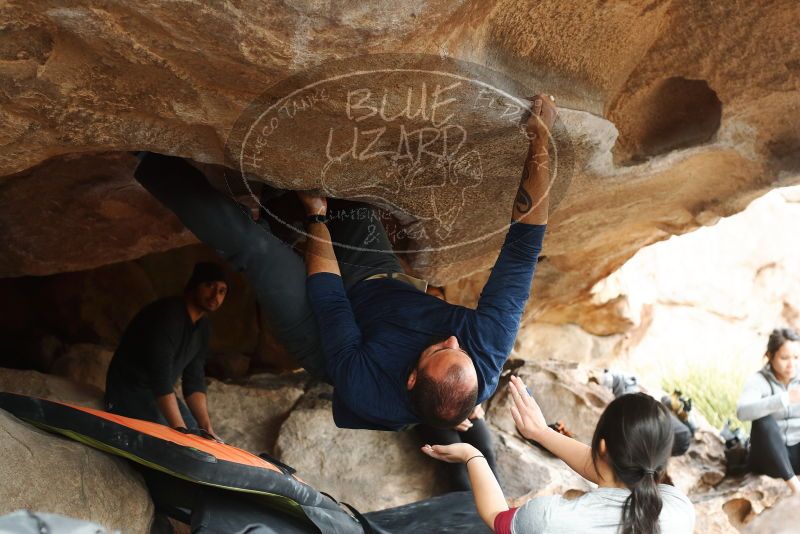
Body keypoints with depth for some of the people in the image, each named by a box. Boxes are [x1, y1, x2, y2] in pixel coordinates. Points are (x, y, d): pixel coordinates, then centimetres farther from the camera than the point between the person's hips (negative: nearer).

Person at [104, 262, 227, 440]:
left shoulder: (202, 327, 4)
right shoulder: (167, 314, -24)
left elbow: (194, 382, 3)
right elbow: (160, 375, -31)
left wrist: (207, 430, -7)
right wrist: (180, 430, -35)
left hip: (161, 394, 10)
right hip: (129, 391, -9)